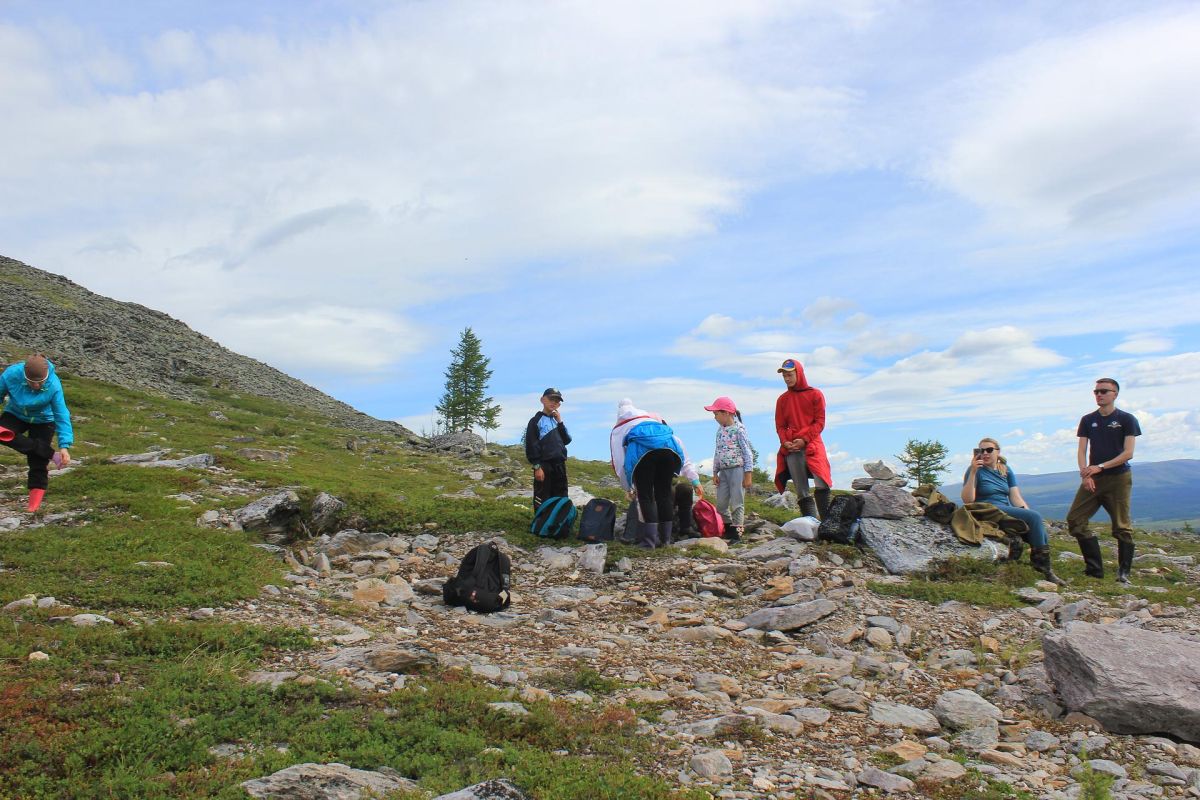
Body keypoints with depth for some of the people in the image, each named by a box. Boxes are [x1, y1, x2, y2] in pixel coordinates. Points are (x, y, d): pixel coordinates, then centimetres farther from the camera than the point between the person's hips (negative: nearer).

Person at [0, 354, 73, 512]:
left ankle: (34, 504, 4)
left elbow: (62, 416, -26)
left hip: (43, 421, -2)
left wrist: (65, 446, -32)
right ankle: (51, 454, -21)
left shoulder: (54, 385, -31)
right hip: (15, 415, 2)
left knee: (38, 463, -8)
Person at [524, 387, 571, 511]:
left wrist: (560, 422, 0)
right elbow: (531, 445, -8)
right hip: (544, 465, -7)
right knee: (542, 500, -6)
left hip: (559, 465, 7)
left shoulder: (557, 420, 19)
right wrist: (537, 466, -15)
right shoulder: (536, 421, -2)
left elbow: (567, 440, 9)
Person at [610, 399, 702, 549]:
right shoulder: (655, 419, 41)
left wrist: (628, 489, 41)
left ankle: (649, 541, 4)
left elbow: (619, 463, 27)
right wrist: (695, 480, 33)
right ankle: (665, 539, 20)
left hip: (642, 451, -3)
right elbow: (682, 453, 35)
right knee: (664, 493, 15)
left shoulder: (618, 430, 35)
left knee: (645, 496, 8)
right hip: (669, 447, 3)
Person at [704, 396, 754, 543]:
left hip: (737, 469, -7)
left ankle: (737, 532, 5)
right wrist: (715, 472, 12)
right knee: (721, 504, 8)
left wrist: (748, 474, -13)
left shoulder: (739, 429, -10)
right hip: (723, 471, 7)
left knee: (736, 503, -4)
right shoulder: (720, 430, 12)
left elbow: (747, 452, -10)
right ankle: (729, 529, 23)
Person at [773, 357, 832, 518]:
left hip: (812, 445, -3)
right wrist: (785, 442, -7)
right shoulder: (782, 399, 15)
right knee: (802, 491, 0)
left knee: (822, 484, -21)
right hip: (791, 450, 3)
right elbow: (780, 425, 13)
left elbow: (819, 422, 0)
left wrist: (804, 439, -12)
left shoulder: (815, 394, 6)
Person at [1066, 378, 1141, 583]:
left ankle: (1124, 572, 7)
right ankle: (1095, 568, 2)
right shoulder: (1088, 420, 12)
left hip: (1118, 478, -4)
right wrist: (1084, 472, -12)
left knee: (1122, 526, -2)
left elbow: (1128, 453, -6)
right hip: (1093, 479, 4)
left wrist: (1099, 467, -15)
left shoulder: (1127, 419, 1)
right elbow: (1082, 450, 6)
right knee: (1074, 520, -5)